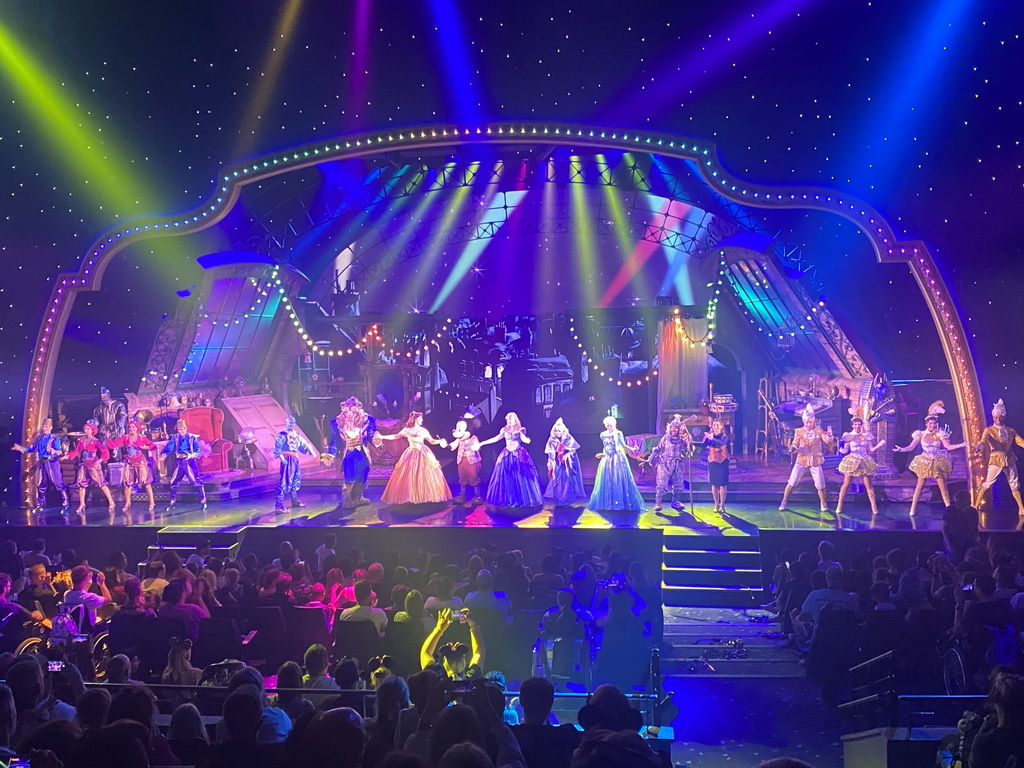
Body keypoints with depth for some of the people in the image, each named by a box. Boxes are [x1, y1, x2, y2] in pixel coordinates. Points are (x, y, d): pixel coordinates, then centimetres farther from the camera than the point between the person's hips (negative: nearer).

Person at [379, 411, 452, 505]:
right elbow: (395, 436, 10)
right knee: (409, 476, -3)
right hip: (411, 455, 0)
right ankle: (410, 497, 5)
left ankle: (426, 496, 4)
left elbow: (432, 441, 9)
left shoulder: (423, 430, 9)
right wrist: (382, 437, 5)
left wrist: (440, 441, -11)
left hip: (423, 455, 0)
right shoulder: (406, 430, 7)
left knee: (425, 475, -5)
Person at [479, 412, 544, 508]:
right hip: (507, 456, 4)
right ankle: (507, 500, 12)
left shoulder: (520, 430, -3)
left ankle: (522, 499, 4)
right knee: (506, 478, 3)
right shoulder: (505, 430, 7)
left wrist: (527, 440, -45)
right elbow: (495, 439, 13)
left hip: (519, 456, -4)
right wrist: (481, 443, 12)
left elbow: (524, 439, -20)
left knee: (520, 478, -5)